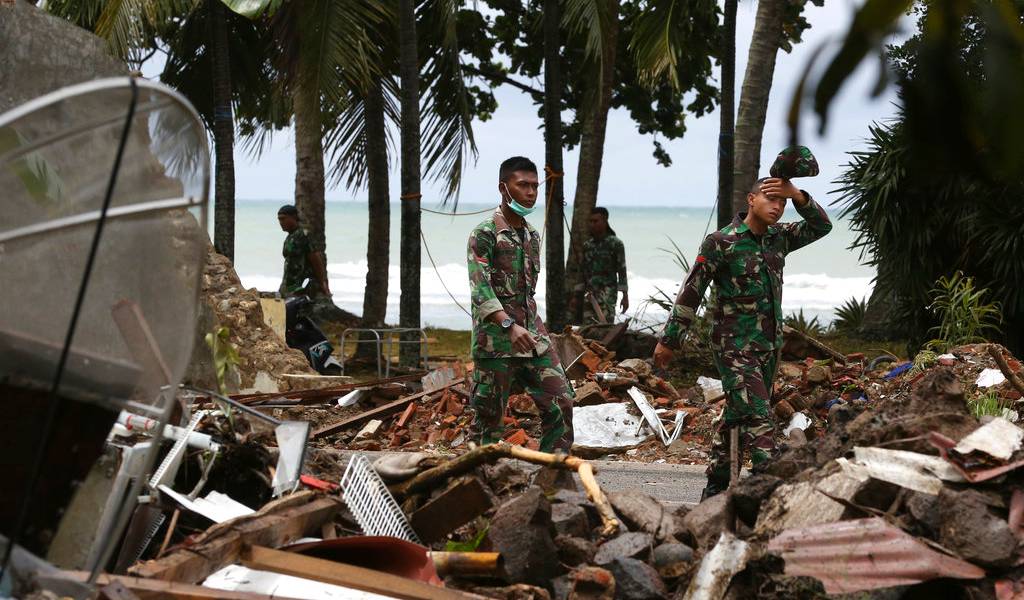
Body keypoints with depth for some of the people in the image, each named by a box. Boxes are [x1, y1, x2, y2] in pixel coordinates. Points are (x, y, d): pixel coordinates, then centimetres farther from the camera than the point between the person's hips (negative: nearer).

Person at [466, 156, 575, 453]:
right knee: (489, 417, 0)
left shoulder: (532, 236, 14)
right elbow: (480, 289, -20)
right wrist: (510, 326, -32)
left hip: (533, 339, 7)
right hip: (496, 340, -7)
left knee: (560, 403, -2)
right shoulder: (484, 234, -10)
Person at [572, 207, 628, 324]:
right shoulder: (587, 245, 14)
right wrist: (576, 297, 16)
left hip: (607, 293, -5)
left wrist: (625, 296, -8)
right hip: (590, 294, 5)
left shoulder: (616, 244, -1)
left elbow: (622, 271, -3)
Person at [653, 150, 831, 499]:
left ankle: (716, 487, 23)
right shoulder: (721, 243, -11)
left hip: (769, 345, 7)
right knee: (758, 418, -15)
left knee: (736, 416, 13)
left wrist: (797, 195, -6)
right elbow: (691, 293, -8)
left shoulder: (778, 239, 8)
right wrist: (669, 340, -6)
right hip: (734, 348, -7)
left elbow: (821, 226, 11)